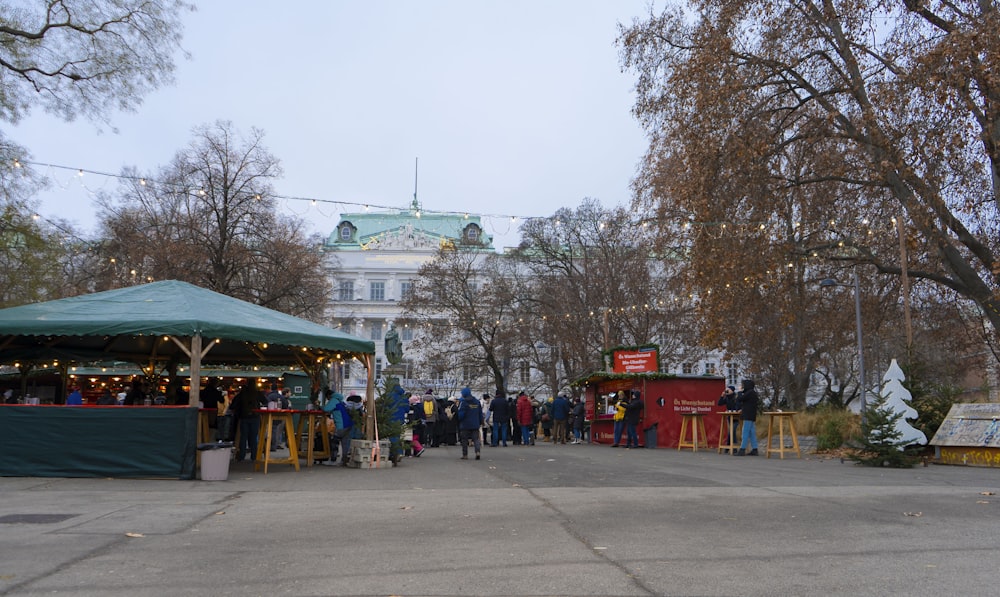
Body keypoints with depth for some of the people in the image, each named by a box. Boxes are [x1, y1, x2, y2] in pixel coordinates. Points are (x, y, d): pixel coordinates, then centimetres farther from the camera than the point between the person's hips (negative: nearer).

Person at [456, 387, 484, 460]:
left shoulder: (463, 402, -11)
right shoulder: (477, 402, 8)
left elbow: (460, 414, -13)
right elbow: (480, 413, 12)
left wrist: (459, 420, 6)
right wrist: (480, 422, 19)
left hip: (465, 425, -4)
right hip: (475, 425, 4)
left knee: (464, 440, 7)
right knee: (476, 438, 5)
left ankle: (465, 455, 11)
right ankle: (477, 451, -15)